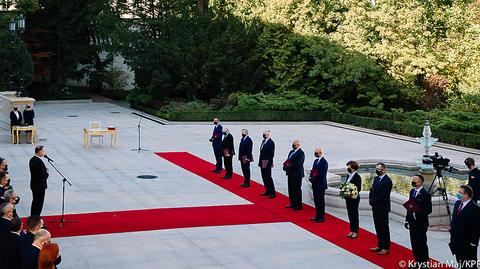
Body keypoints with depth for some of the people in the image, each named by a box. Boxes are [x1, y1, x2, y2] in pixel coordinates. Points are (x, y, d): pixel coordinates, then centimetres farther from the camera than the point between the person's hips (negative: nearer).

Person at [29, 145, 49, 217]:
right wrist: (47, 172, -6)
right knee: (39, 204, -1)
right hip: (40, 186, -10)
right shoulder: (39, 162, -25)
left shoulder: (32, 160, 5)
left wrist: (45, 170, 4)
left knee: (35, 202, 20)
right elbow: (44, 175, -26)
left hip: (34, 185, 10)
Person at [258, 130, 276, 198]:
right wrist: (260, 161, 14)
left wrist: (268, 163, -20)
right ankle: (267, 192, 22)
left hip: (267, 164, -9)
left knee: (268, 178, -5)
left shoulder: (271, 143, -15)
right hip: (262, 163, 9)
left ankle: (272, 193, 0)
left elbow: (271, 154, -18)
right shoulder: (264, 141, 11)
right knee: (264, 178, 13)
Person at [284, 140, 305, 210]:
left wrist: (288, 167, -19)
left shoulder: (301, 153, -14)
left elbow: (297, 164, -22)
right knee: (291, 189, 13)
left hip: (297, 174, -8)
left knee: (297, 190, -1)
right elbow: (287, 161, 15)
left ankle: (299, 205, 6)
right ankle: (293, 203, 25)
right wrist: (285, 166, -5)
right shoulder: (291, 152, 13)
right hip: (290, 173, 8)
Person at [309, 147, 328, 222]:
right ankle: (317, 216, 22)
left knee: (320, 201, -1)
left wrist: (313, 179, -16)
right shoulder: (316, 161, 13)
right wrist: (311, 177, -4)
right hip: (315, 184, 8)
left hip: (321, 185, -8)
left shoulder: (324, 162, -14)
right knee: (316, 200, 13)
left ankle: (321, 217, 5)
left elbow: (321, 174, -20)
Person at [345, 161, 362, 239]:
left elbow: (358, 189, -17)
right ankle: (352, 231, 23)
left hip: (354, 198, -8)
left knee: (354, 215, 2)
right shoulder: (349, 175, 10)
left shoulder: (357, 176, -15)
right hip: (348, 198, 8)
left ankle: (355, 232, 12)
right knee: (350, 215, 13)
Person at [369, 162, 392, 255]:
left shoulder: (387, 180, -15)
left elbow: (383, 195, -20)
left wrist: (374, 201, -15)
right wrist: (371, 200, -4)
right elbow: (372, 190, 12)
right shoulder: (376, 178, 12)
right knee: (378, 227, 14)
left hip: (383, 208, -8)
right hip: (375, 207, 8)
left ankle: (386, 248, 7)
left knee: (384, 228, 0)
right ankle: (380, 245, 24)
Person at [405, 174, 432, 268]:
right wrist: (407, 219, 12)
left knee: (421, 243, 1)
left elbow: (429, 210, -14)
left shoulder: (425, 194, -14)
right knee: (414, 243, 12)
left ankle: (424, 263, 12)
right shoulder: (412, 191, 9)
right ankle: (418, 262, 23)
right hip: (412, 222, 7)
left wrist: (418, 213, -27)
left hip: (421, 223, -7)